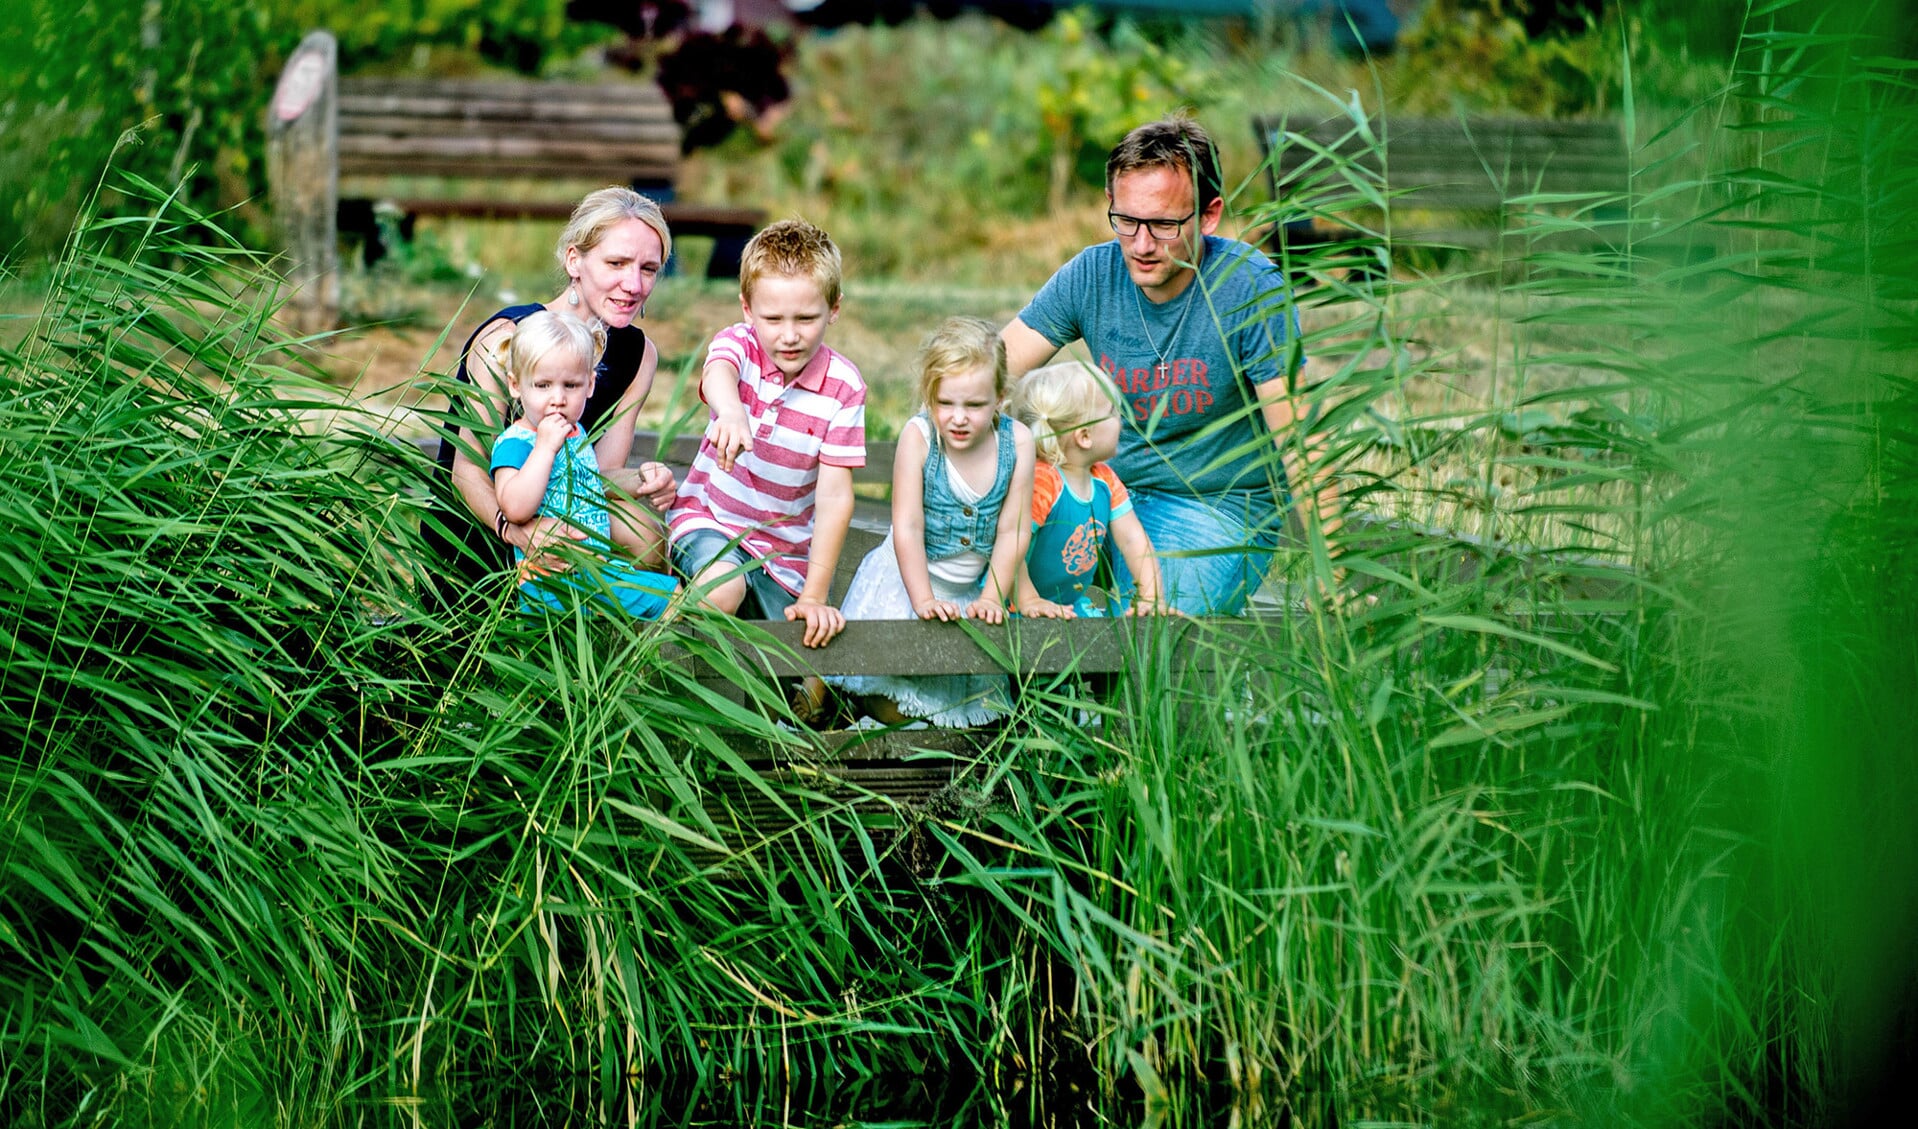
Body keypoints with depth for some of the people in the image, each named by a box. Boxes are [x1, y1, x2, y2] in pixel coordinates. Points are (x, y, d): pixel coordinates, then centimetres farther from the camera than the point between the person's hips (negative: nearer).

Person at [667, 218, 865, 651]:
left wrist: (815, 596, -20)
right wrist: (730, 410, -65)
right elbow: (717, 373, -39)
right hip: (709, 517, -2)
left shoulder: (844, 387, -11)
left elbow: (834, 497, -14)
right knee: (722, 589, -34)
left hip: (787, 553, 2)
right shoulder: (739, 343, -12)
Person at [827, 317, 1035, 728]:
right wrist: (924, 600, -21)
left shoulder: (1017, 440, -13)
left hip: (975, 585, 3)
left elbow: (1011, 532, -7)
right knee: (892, 711, -10)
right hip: (908, 577, -3)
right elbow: (908, 529, -18)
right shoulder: (918, 436, -21)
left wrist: (991, 599, -12)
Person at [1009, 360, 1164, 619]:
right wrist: (1029, 602, -29)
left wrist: (1151, 597, -7)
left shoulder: (1104, 480, 5)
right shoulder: (1041, 483, -25)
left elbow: (1133, 540, 4)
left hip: (1075, 604, 8)